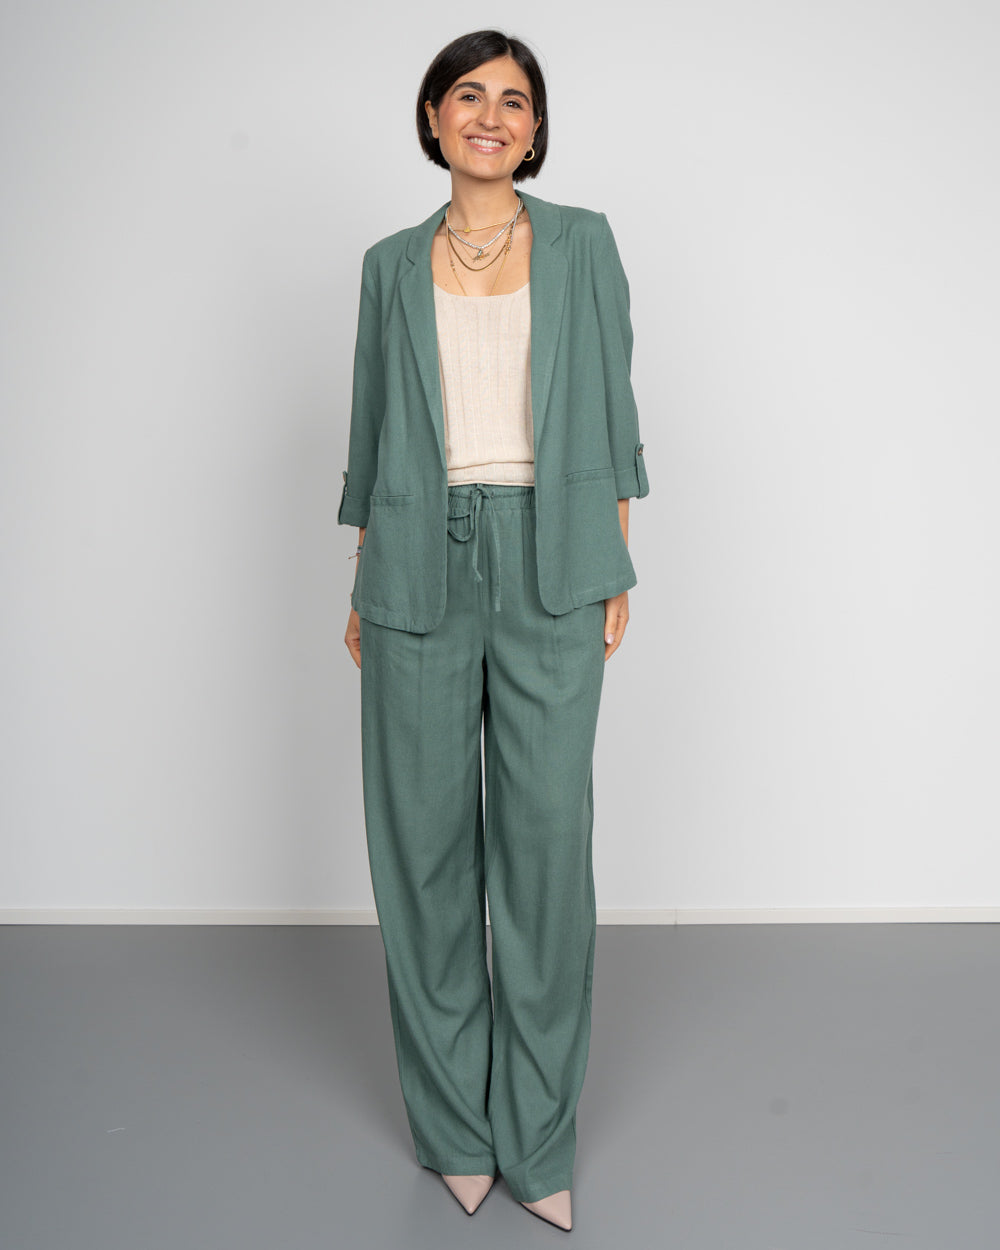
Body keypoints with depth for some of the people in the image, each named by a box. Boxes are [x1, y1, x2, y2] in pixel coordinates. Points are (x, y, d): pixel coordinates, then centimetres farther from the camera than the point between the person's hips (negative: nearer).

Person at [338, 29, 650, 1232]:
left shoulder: (582, 244, 8)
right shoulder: (393, 265, 11)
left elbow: (610, 408, 7)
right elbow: (373, 429, 12)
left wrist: (615, 569, 0)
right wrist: (362, 587, 8)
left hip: (548, 563, -1)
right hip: (422, 566, 1)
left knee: (547, 836, -1)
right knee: (425, 836, 4)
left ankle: (537, 1133, 16)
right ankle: (454, 1120, 22)